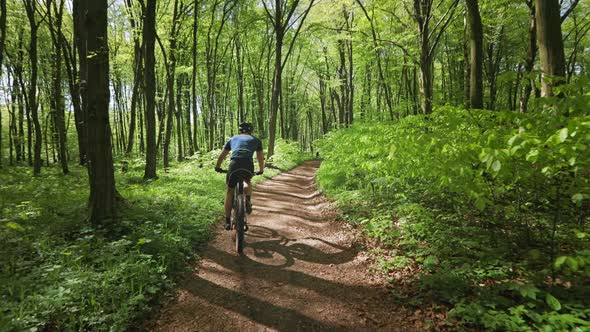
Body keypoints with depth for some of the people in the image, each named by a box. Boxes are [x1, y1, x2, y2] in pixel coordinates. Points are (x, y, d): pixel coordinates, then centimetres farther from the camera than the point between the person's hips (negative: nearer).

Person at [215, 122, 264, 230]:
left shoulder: (233, 139, 30)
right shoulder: (255, 140, 28)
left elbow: (222, 155, 35)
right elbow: (260, 157, 32)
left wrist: (217, 167, 48)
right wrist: (260, 170, 46)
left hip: (234, 165, 0)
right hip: (248, 166, 0)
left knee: (229, 192, 16)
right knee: (248, 182, 33)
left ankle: (227, 221, 17)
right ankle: (248, 201, 9)